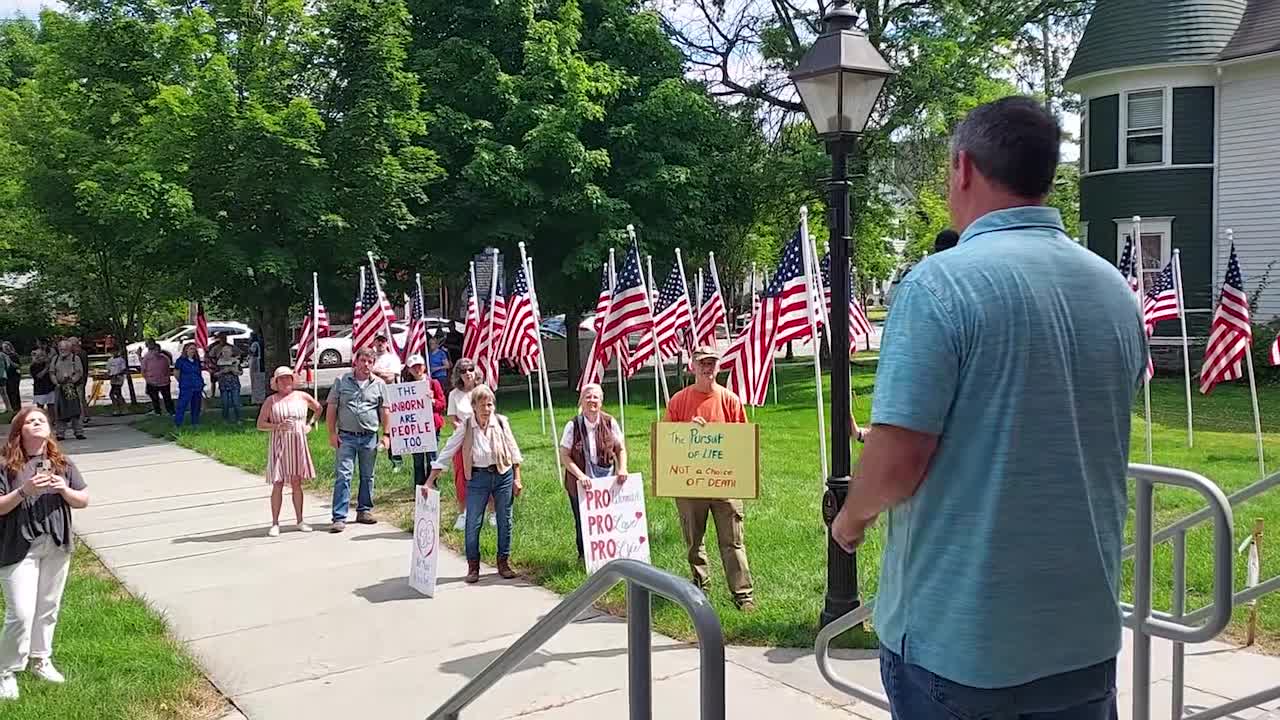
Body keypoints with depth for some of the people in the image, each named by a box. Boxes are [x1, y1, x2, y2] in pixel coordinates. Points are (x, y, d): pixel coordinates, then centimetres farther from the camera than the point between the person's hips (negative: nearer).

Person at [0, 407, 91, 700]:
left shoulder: (62, 464, 4)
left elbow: (84, 501, 5)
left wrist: (64, 490, -14)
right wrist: (24, 491, -24)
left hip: (57, 545, 4)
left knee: (49, 607, 15)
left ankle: (41, 660, 33)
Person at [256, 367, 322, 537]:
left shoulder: (302, 396, 7)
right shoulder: (271, 401, 2)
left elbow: (319, 408, 24)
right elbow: (260, 424, -1)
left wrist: (310, 424, 12)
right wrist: (278, 426, -15)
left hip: (298, 444, 2)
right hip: (279, 445, -2)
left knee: (296, 483, 6)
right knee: (278, 484, -4)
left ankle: (300, 521, 13)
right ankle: (275, 524, 1)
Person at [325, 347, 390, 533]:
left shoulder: (379, 384, 5)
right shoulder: (342, 381, 2)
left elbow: (385, 411, 7)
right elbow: (332, 408, 3)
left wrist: (386, 435, 1)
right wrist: (332, 433, -3)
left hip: (369, 437, 2)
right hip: (346, 437, -2)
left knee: (367, 476, 11)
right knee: (343, 476, -7)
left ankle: (364, 511, 24)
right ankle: (339, 518, -7)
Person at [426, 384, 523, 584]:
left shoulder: (501, 422, -6)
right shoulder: (466, 427, -9)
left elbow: (514, 451, 3)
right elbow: (447, 453, -8)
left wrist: (517, 478, 2)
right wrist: (430, 481, -11)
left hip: (503, 474, 1)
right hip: (478, 478, -1)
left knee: (505, 521, 9)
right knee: (473, 523, 1)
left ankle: (504, 562, 25)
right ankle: (473, 566, 16)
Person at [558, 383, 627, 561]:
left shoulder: (610, 423, 0)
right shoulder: (573, 426, -6)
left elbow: (621, 449, 8)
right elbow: (564, 456, -6)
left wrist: (622, 468, -9)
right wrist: (580, 476, -17)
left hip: (607, 483, 1)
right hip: (580, 485, -1)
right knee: (582, 523, 5)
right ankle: (583, 556, 24)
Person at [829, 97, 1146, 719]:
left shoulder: (940, 283, -18)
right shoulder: (1116, 291, 3)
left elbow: (897, 462, -22)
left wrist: (852, 514, 0)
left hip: (957, 638, -5)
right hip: (1085, 633, 6)